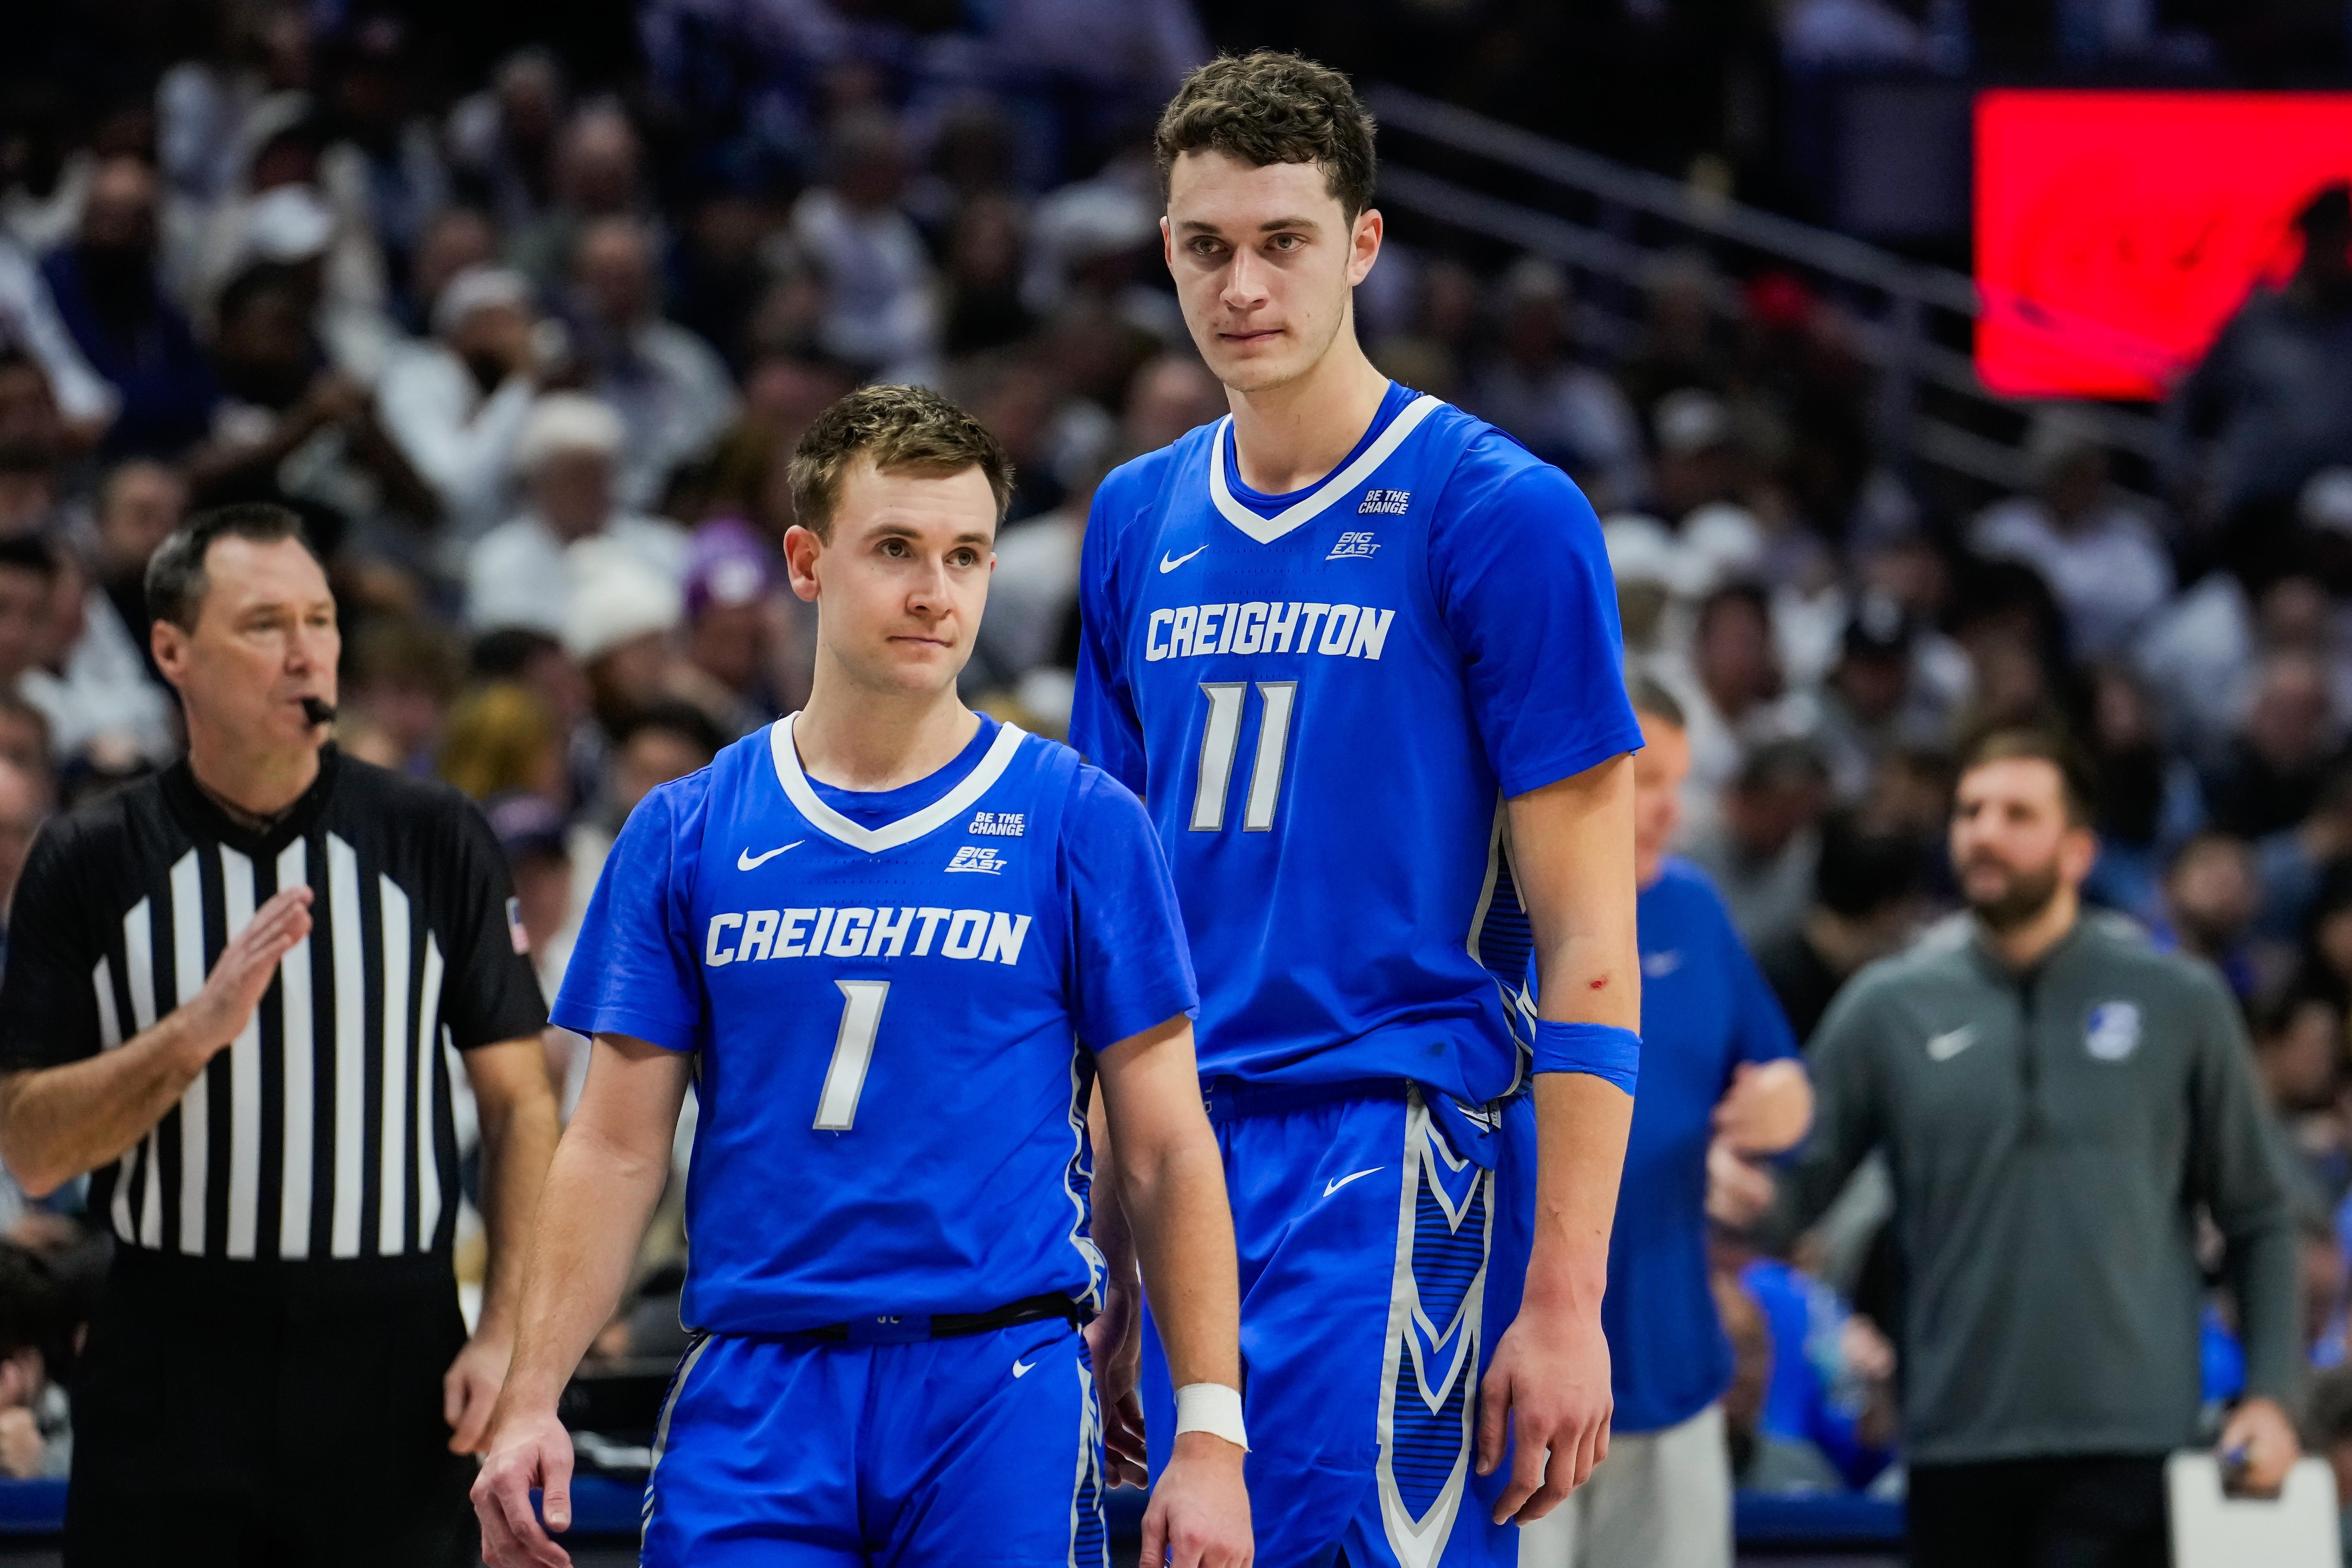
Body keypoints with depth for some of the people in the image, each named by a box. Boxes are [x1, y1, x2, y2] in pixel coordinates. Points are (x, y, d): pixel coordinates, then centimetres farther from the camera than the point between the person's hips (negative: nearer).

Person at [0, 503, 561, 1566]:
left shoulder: (435, 840, 4)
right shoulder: (88, 862, 3)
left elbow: (519, 1101, 6)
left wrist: (506, 1334, -6)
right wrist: (198, 1029, -16)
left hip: (389, 1366, 0)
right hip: (167, 1380, 0)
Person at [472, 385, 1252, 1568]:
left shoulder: (1078, 824, 3)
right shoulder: (683, 837, 9)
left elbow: (1167, 1155, 2)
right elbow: (616, 1150, 9)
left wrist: (1209, 1435, -5)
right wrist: (531, 1403, -1)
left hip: (1002, 1385, -1)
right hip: (752, 1395, 1)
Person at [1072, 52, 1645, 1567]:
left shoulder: (1499, 514, -5)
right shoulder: (1139, 522, 13)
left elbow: (1587, 945, -8)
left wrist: (1565, 1300, -14)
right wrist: (1106, 1276, 15)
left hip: (1396, 1167, -6)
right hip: (1197, 1178, 6)